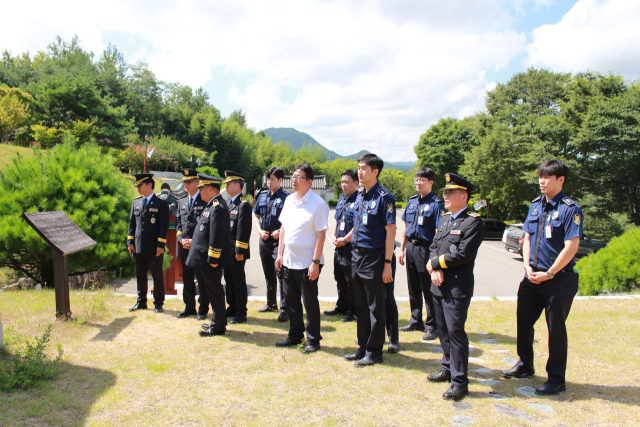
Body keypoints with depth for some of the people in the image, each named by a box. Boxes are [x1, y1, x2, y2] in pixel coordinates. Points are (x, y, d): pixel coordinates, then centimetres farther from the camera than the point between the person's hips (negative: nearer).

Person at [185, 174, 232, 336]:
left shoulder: (217, 207, -19)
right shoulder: (212, 205, 14)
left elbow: (217, 236, -23)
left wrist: (213, 258, -23)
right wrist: (194, 241, 21)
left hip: (211, 260, -10)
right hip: (206, 258, 10)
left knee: (214, 291, -1)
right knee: (212, 291, 17)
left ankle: (218, 326, 8)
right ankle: (218, 321, 28)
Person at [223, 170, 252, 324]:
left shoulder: (244, 205, -13)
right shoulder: (229, 203, 15)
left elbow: (244, 230, -18)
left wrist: (240, 251, -20)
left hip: (237, 252, -8)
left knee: (239, 282, 0)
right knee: (229, 281, 15)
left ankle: (241, 313, 9)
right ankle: (232, 308, 27)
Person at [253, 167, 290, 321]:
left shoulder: (286, 197, -7)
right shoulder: (262, 196, 11)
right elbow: (255, 215, 17)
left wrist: (280, 231, -20)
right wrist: (260, 231, 2)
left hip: (279, 240, -7)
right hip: (264, 239, 7)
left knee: (281, 274, -8)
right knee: (269, 274, 17)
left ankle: (284, 309, -3)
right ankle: (271, 304, 30)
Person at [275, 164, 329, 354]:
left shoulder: (318, 204, -13)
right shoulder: (289, 200, 8)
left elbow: (321, 235, -15)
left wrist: (315, 262, -18)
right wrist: (280, 254, 10)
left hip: (307, 263, -7)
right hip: (288, 260, 7)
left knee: (310, 302, 5)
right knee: (291, 300, 16)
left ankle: (313, 340, 21)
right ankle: (295, 335, 32)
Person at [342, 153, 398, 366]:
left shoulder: (384, 198, -12)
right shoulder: (359, 197, 11)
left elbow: (390, 231, -15)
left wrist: (387, 263, -18)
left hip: (375, 257, -8)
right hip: (357, 255, 8)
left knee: (376, 306, 4)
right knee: (362, 305, 15)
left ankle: (374, 351, 15)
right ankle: (363, 347, 27)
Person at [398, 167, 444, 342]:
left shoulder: (436, 204, -10)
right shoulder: (412, 201, 11)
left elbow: (439, 232, -14)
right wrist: (402, 248, 12)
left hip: (425, 249, -7)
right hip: (411, 247, 7)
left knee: (429, 290, 1)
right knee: (413, 288, 15)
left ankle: (432, 326, 12)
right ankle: (416, 321, 29)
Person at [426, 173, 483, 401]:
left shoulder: (473, 221, -11)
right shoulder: (444, 219, 15)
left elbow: (463, 254, -19)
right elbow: (433, 247, 13)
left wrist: (434, 264, -11)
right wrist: (435, 269, -6)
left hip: (457, 287, -8)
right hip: (439, 285, 8)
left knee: (455, 331, -5)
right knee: (443, 329, 17)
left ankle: (459, 382, 5)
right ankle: (448, 368, 33)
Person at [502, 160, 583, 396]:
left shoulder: (570, 209, -13)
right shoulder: (536, 205, 7)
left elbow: (571, 247, -17)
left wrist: (548, 274, -15)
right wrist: (528, 266, -1)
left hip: (559, 279, -6)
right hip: (533, 276, 6)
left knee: (556, 328, 5)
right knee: (524, 320, 14)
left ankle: (556, 379, 20)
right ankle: (525, 365, 35)